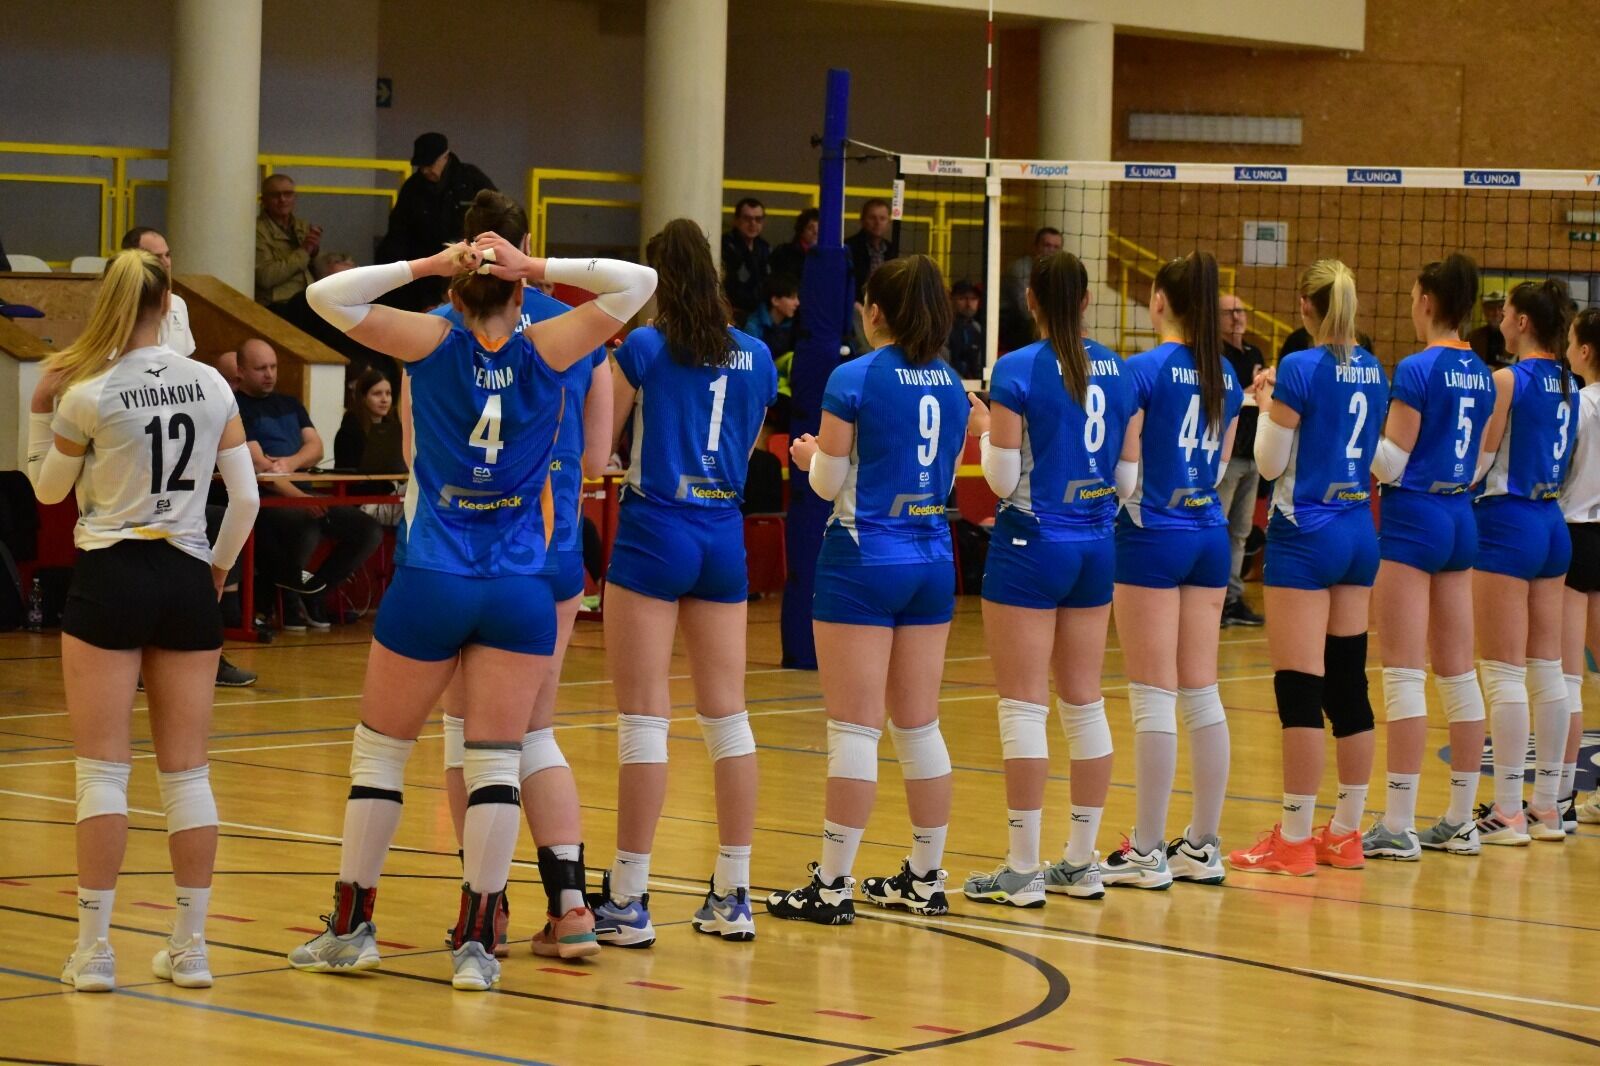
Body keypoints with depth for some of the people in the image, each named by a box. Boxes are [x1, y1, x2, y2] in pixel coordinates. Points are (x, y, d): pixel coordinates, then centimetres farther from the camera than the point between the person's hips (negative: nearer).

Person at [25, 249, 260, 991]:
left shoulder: (87, 393, -8)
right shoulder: (211, 386, 1)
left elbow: (48, 489, 7)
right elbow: (245, 498, 3)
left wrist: (39, 411, 9)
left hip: (110, 576, -3)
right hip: (186, 581, 3)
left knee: (103, 768, 0)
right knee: (186, 772, 8)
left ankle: (93, 949, -1)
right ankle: (189, 947, 10)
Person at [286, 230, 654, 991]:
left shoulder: (434, 344, -3)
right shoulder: (545, 350, -1)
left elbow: (327, 295, -6)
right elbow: (637, 283, 4)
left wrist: (425, 265, -4)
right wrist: (537, 269, -2)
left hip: (431, 582, -1)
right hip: (520, 588, 1)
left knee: (380, 752, 12)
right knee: (495, 762, 1)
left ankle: (351, 927, 17)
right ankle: (475, 943, -2)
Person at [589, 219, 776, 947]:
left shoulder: (645, 349, -7)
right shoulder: (755, 358, 7)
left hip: (654, 533, -4)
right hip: (723, 536, 5)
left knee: (644, 718, -3)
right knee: (727, 715, 9)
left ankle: (628, 900, -2)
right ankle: (732, 896, 13)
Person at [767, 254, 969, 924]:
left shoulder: (854, 379, -11)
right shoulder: (951, 384, 7)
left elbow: (829, 484, -8)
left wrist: (811, 455, 14)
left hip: (864, 560, -6)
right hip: (932, 560, 6)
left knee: (855, 728, -5)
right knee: (919, 726, 12)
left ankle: (833, 886, -3)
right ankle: (926, 879, 16)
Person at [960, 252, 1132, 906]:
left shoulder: (1018, 370, -12)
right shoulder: (1117, 370, 5)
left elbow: (1004, 479, -11)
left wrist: (985, 430, 7)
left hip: (1031, 546, -6)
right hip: (1095, 547, 6)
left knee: (1024, 706, -3)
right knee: (1084, 703, 11)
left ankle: (1022, 871, -3)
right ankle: (1082, 863, 15)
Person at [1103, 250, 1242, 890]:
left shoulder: (1143, 371, -11)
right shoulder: (1225, 377, 8)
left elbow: (1124, 471, -12)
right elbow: (1219, 468, 13)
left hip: (1152, 536, -6)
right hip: (1209, 535, 6)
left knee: (1154, 698, -4)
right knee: (1201, 694, 9)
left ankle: (1147, 853, -1)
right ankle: (1203, 846, 12)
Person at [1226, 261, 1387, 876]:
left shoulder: (1301, 370, -13)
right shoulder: (1372, 370, 8)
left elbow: (1271, 464, -9)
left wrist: (1266, 404, 7)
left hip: (1304, 534, -7)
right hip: (1358, 533, 7)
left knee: (1299, 688, -5)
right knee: (1348, 683, 10)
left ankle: (1294, 840, -4)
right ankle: (1345, 832, 14)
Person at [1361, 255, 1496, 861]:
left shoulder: (1417, 369, -13)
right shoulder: (1480, 375, 9)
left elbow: (1391, 463, -14)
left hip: (1413, 517, -8)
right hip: (1461, 518, 8)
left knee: (1403, 674, -7)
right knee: (1457, 673, 10)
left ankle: (1398, 826, -8)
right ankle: (1461, 822, 14)